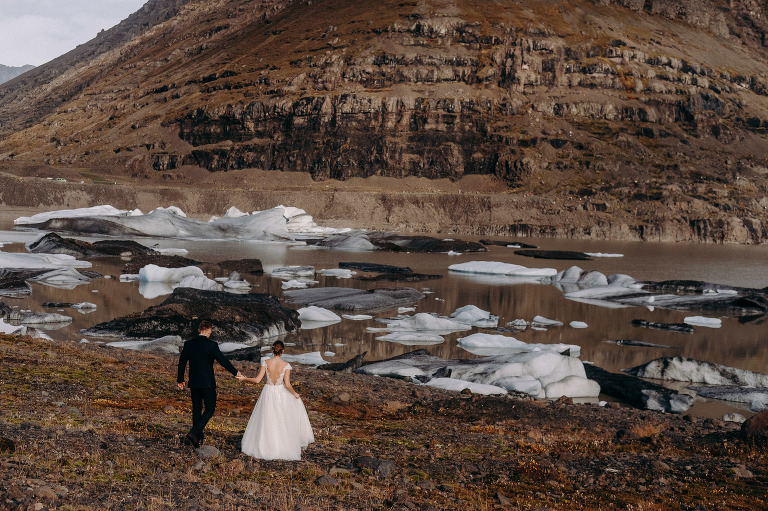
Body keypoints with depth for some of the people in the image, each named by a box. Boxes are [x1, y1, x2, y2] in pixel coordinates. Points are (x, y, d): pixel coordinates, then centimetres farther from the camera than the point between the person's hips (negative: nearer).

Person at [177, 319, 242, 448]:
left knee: (197, 409, 14)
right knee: (210, 409, 4)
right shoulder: (212, 345, -11)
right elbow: (223, 360, -8)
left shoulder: (188, 344, 2)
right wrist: (235, 372, 6)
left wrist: (180, 380, 19)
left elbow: (182, 362, 7)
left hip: (194, 383, 5)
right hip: (208, 383, -5)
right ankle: (194, 433, -12)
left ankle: (198, 437, 18)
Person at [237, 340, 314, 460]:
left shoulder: (266, 363, -12)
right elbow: (287, 384, -19)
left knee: (267, 422, 17)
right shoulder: (286, 365, -15)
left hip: (268, 394, 1)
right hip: (281, 394, -1)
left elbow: (257, 380, -12)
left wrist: (244, 379, 3)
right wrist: (295, 394, -1)